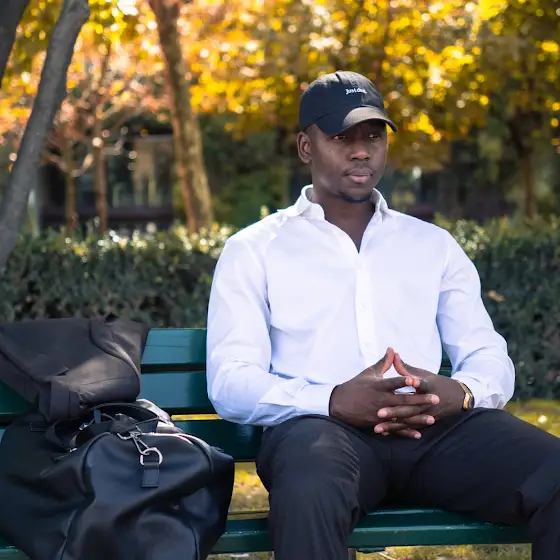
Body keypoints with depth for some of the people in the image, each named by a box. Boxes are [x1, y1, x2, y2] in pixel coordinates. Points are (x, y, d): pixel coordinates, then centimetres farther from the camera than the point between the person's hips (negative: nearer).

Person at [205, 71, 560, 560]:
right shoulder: (254, 249, 14)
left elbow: (493, 361, 16)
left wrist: (458, 393, -10)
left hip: (436, 427, 3)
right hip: (321, 423, -3)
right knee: (310, 495, -41)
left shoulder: (435, 244, 24)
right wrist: (335, 401, -17)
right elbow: (231, 381, 2)